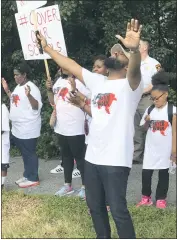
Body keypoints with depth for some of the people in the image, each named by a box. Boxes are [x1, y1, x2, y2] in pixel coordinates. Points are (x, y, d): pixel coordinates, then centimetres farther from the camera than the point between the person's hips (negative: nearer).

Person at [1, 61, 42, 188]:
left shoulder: (31, 87, -17)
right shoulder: (18, 87, 12)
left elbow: (36, 107, -24)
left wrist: (29, 95, -39)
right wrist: (7, 90, 18)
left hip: (28, 129, -9)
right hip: (18, 128, 9)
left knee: (30, 154, 1)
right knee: (24, 153, 18)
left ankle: (33, 179, 11)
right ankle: (27, 175, 29)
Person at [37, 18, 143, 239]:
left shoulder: (130, 85, -8)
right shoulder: (97, 81, 12)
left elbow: (135, 68, -31)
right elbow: (70, 65, 18)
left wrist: (134, 49, -52)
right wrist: (47, 48, 22)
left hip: (116, 160, -7)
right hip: (92, 156, 8)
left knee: (118, 209, -3)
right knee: (94, 204, 19)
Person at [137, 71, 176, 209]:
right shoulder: (150, 110, 2)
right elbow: (144, 127, 12)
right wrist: (147, 121, -10)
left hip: (165, 148, -3)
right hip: (151, 147, 3)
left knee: (163, 172, 8)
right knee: (146, 172, 2)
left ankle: (161, 199, 19)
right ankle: (146, 197, 17)